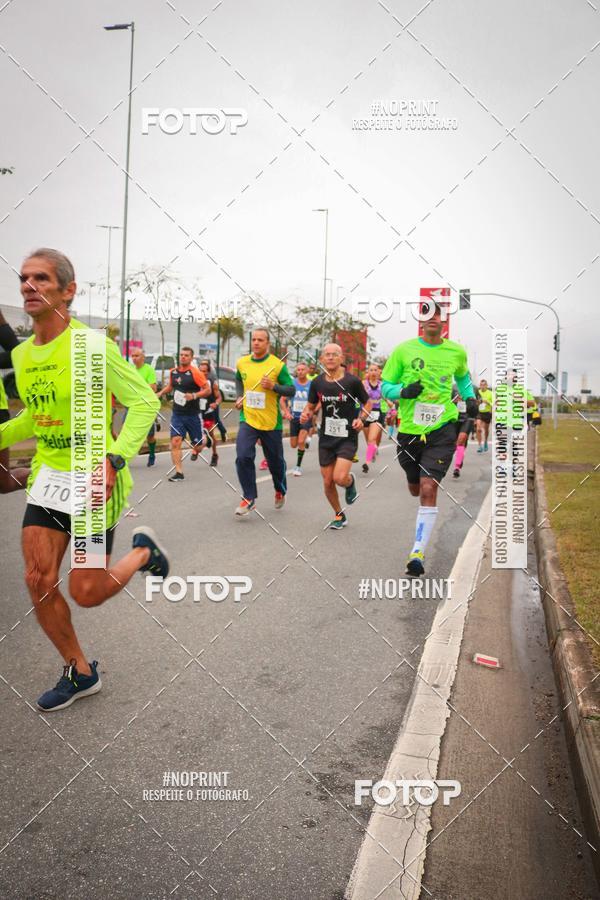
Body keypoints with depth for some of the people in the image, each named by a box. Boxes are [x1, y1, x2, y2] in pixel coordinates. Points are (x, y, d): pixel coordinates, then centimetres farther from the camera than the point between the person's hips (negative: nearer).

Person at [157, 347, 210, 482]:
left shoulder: (195, 373, -11)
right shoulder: (173, 372, 5)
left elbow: (207, 390, -11)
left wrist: (194, 396, -24)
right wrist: (160, 394, 7)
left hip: (193, 415, -3)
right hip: (177, 414, 3)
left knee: (199, 444, 7)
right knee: (175, 442, -10)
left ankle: (195, 450, 45)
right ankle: (179, 472, -5)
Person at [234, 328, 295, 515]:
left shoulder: (277, 365, -10)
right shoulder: (242, 363, 2)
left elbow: (291, 390, -8)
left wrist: (274, 386, -24)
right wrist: (240, 397, 8)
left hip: (271, 422, -2)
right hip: (248, 419, 2)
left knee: (275, 461, 12)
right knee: (243, 457, -16)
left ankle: (280, 491, 41)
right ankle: (249, 498, -3)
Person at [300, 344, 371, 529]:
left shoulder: (352, 381, -9)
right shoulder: (317, 382, 0)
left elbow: (367, 403, 3)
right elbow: (311, 405, 12)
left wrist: (361, 419, -15)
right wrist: (306, 414, -10)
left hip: (347, 437, -4)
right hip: (326, 438, 4)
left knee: (340, 478, -19)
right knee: (327, 482, 7)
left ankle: (350, 482, 20)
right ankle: (339, 515, 30)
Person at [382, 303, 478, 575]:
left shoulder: (457, 352, 4)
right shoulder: (403, 350, -2)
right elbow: (385, 386, 3)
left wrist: (470, 398, 9)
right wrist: (403, 391, -17)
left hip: (442, 430, -1)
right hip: (409, 430, 1)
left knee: (428, 488, -16)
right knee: (415, 489, 18)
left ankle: (418, 553, -11)